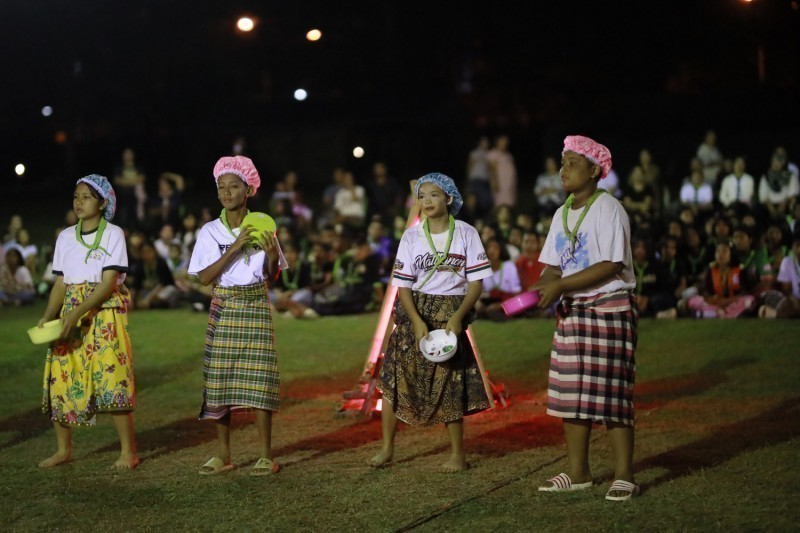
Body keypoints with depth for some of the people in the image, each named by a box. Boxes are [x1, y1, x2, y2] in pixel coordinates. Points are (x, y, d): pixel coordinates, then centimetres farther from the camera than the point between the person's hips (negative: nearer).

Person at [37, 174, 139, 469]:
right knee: (59, 378, 0)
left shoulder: (113, 234, -4)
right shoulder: (65, 237, 11)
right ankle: (63, 449, 13)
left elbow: (109, 284, -11)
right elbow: (61, 284, 10)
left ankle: (128, 451, -3)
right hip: (70, 316, 5)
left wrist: (77, 313, -20)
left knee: (111, 378, -11)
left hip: (105, 314, -5)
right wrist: (48, 317, -6)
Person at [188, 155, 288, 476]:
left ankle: (265, 455, 1)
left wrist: (272, 254, -14)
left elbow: (272, 276, 7)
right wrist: (233, 249, -17)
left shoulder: (261, 228, 3)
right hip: (223, 310, 1)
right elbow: (204, 278, -8)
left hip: (256, 308, 0)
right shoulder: (210, 232, 1)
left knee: (259, 379, -5)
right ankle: (223, 456, 10)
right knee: (220, 380, 0)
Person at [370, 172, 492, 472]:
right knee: (396, 378, 0)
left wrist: (458, 317, -16)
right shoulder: (412, 236, 2)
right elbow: (403, 284, -1)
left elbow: (477, 281, -3)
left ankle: (458, 454, 10)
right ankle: (387, 449, 11)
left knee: (450, 384, -1)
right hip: (416, 313, 2)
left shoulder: (466, 234, -1)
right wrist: (417, 321, -16)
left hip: (451, 315, -2)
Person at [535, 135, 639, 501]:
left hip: (610, 308, -8)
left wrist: (560, 285, -21)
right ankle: (578, 472, 15)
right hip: (572, 310, 8)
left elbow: (611, 266, -19)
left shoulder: (608, 209, -11)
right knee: (570, 391, 7)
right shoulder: (561, 214, 13)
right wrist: (543, 288, -11)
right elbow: (554, 266, 12)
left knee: (610, 392, -8)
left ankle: (624, 476, -2)